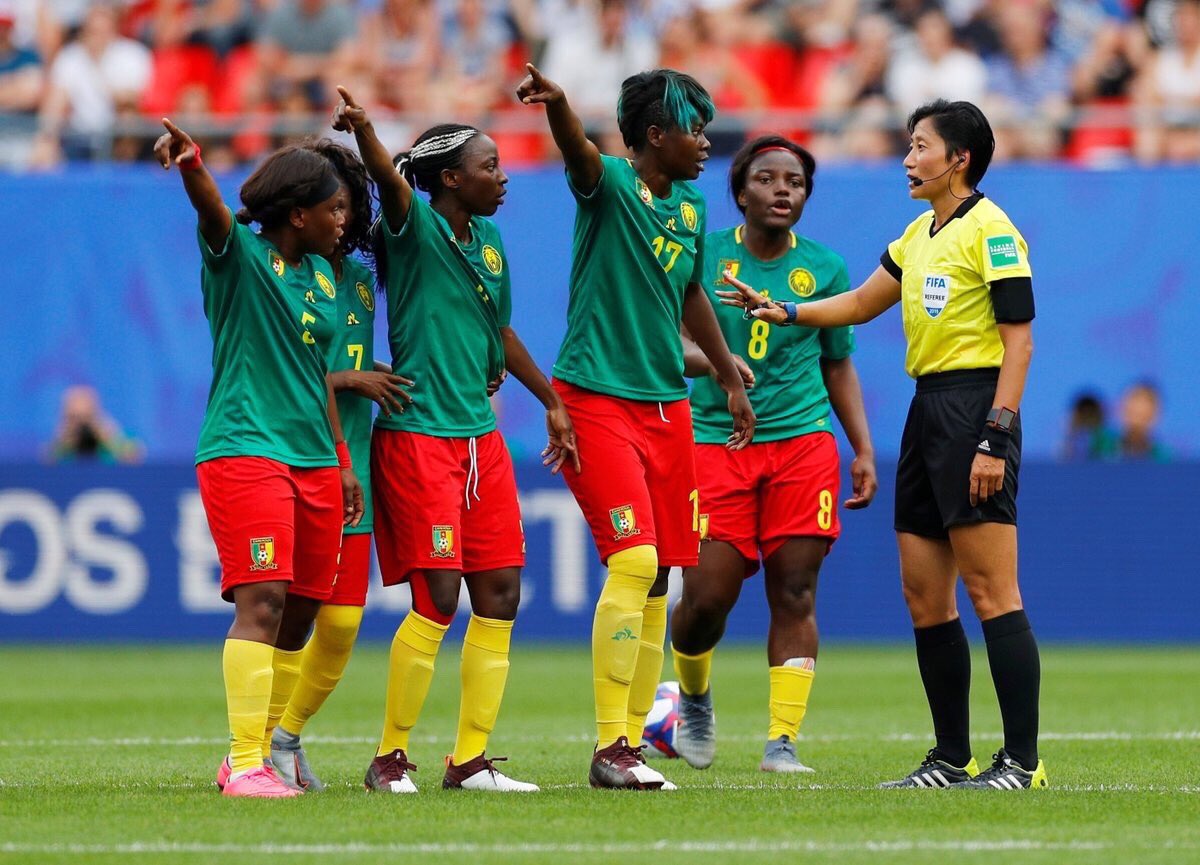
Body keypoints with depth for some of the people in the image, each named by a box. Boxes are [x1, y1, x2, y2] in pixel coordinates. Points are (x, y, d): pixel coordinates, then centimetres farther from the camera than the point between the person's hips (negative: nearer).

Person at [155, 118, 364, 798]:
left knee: (299, 616, 8)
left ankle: (257, 754, 19)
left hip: (313, 461, 8)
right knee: (262, 601, -17)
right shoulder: (240, 254, -5)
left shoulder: (321, 277, 17)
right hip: (245, 452, -8)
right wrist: (190, 162, -47)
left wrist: (342, 461, 24)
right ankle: (245, 764, -19)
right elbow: (212, 208, -26)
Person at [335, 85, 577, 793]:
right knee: (437, 600, -10)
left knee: (500, 595, 5)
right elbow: (392, 184, -31)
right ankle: (391, 757, 2)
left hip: (481, 437, 8)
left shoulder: (488, 242, 13)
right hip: (418, 436, -8)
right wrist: (364, 132, -51)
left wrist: (552, 402, 32)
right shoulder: (415, 229, -9)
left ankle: (471, 760, 13)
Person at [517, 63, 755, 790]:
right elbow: (580, 151, -32)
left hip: (667, 405, 7)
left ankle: (633, 742, 14)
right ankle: (609, 750, -12)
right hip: (598, 399, -7)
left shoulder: (691, 205, 11)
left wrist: (732, 381, 32)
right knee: (634, 562, -16)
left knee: (658, 579, 6)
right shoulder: (610, 185, -9)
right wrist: (557, 104, -54)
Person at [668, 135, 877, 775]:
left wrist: (863, 450, 10)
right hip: (716, 439, -2)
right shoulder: (703, 255, 2)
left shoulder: (824, 267, 9)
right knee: (706, 597, -7)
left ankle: (782, 740, 0)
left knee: (794, 593, -5)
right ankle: (693, 697, 24)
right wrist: (711, 361, -19)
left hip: (803, 440, 2)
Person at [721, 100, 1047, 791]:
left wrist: (996, 439, -19)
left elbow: (1018, 342, -14)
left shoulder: (991, 231, -10)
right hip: (928, 409, 9)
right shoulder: (920, 234, 17)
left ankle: (1023, 759, -10)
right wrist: (784, 312, 20)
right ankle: (952, 758, 14)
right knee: (924, 597, 8)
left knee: (991, 593, -11)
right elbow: (861, 303, 31)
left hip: (976, 408, -9)